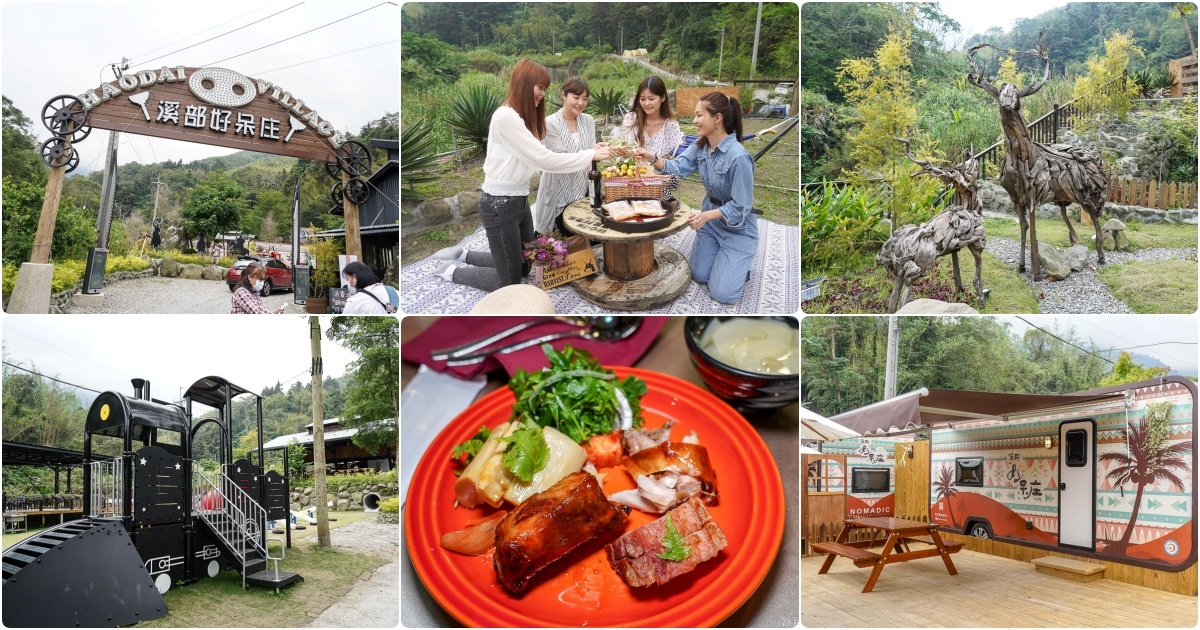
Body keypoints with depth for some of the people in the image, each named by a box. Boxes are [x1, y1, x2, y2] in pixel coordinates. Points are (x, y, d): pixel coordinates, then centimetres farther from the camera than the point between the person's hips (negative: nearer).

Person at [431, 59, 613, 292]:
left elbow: (537, 158, 1)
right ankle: (453, 271, 21)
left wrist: (590, 155, -8)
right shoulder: (506, 117, -20)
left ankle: (463, 256, 33)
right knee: (510, 281, 2)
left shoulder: (523, 117, 13)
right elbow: (544, 159, -24)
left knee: (524, 266, 20)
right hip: (499, 204, -10)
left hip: (519, 199, 10)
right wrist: (591, 155, -19)